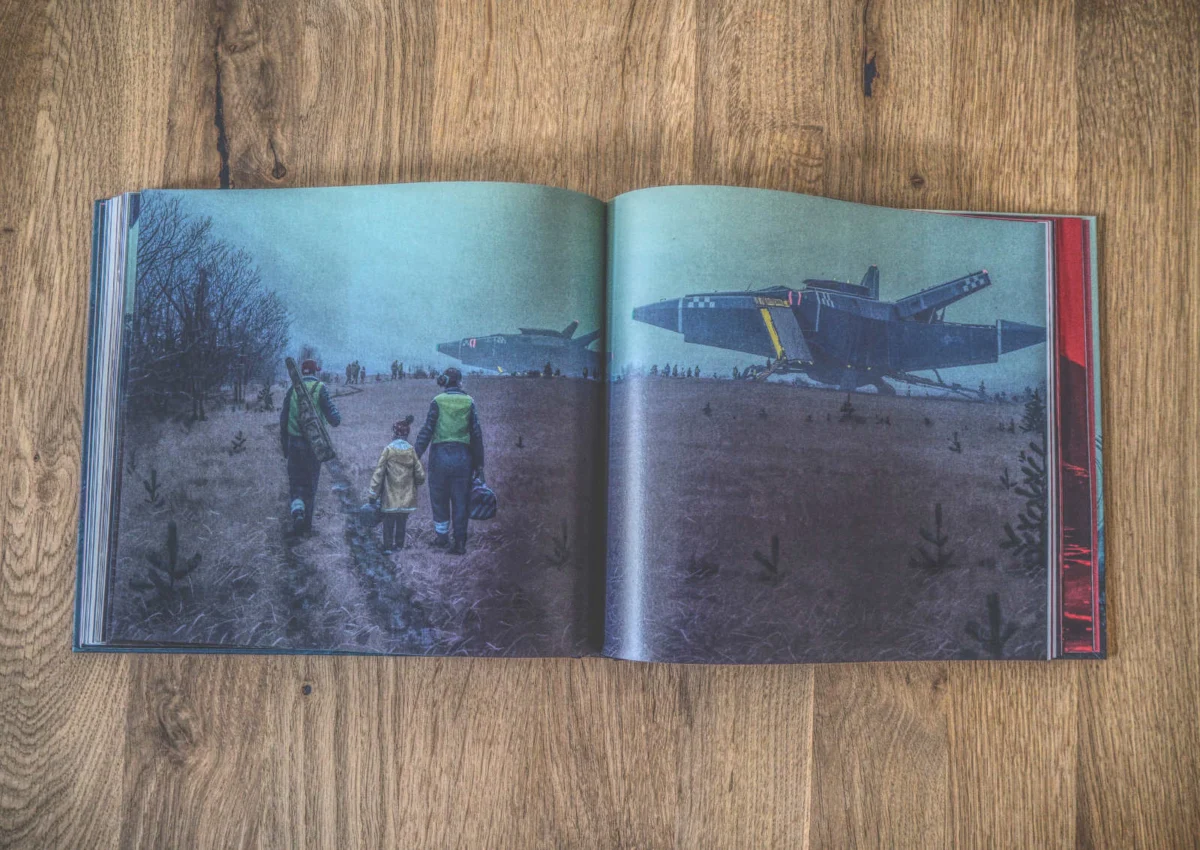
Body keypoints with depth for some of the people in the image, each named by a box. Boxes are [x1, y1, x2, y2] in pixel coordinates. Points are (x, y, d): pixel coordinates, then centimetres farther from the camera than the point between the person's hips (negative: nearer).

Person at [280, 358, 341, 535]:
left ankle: (297, 511, -14)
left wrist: (284, 445, 17)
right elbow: (335, 419, -10)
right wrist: (336, 420, 15)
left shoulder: (292, 389, 4)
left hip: (294, 443, 2)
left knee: (295, 482, 10)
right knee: (311, 484, 11)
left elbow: (283, 419, 8)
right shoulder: (321, 389, -5)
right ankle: (307, 522, 17)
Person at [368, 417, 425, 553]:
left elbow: (378, 473, -9)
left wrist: (373, 494, -4)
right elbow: (420, 474, 0)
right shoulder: (411, 451, -1)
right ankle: (399, 545, 20)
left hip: (390, 497, -2)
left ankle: (388, 546, 6)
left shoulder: (388, 449, -8)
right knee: (402, 521, 15)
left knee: (389, 521, 9)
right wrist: (415, 484, 23)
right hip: (406, 498, 2)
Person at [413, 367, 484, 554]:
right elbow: (476, 435, 2)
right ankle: (460, 543, 6)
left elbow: (427, 431, -7)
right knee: (460, 501, 7)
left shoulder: (438, 401, -2)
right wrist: (479, 465, 7)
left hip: (440, 454, -1)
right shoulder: (469, 402, 2)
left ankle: (442, 536, 25)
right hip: (463, 456, 1)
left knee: (439, 498, 15)